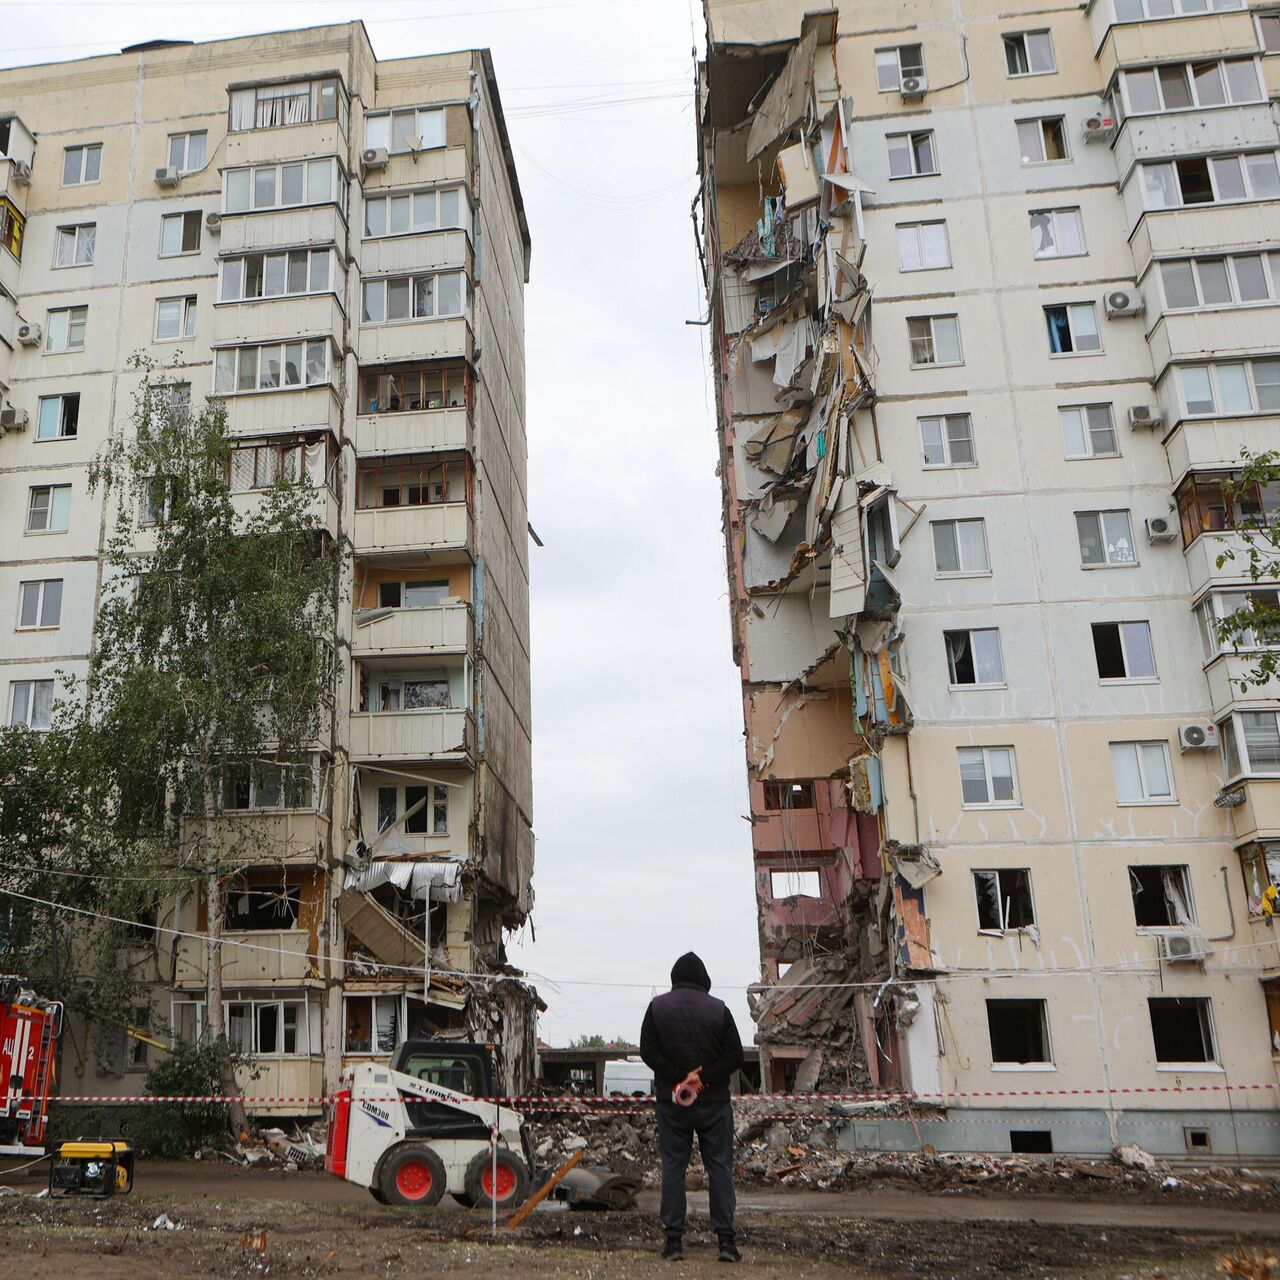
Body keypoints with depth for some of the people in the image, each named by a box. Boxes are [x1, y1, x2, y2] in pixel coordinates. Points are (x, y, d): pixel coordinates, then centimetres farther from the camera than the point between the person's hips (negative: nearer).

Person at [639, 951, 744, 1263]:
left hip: (671, 1100, 1)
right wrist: (703, 1077, -10)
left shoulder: (657, 1006, 1)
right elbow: (735, 1055, -5)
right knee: (720, 1166, 5)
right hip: (714, 1101, 0)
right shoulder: (718, 1009, -1)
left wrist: (677, 1077, -9)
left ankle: (673, 1240, 6)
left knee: (673, 1167, 6)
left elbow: (648, 1051, -6)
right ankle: (726, 1240, 3)